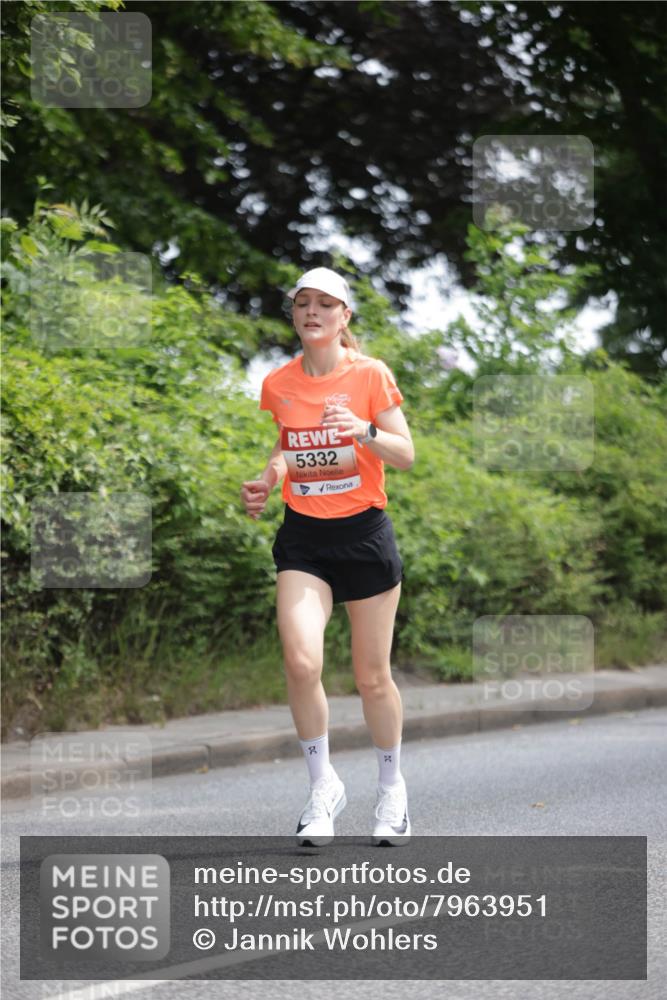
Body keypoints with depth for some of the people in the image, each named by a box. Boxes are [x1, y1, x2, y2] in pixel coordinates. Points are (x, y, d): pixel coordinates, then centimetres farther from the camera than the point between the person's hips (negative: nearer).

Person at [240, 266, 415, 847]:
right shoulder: (277, 384, 5)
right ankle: (323, 786, -1)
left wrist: (363, 429, -23)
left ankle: (392, 789, 28)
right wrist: (264, 485, 3)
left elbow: (405, 455, -6)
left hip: (365, 533, -2)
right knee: (301, 660, -19)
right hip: (303, 537, 2)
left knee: (373, 677, 5)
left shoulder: (370, 374, -4)